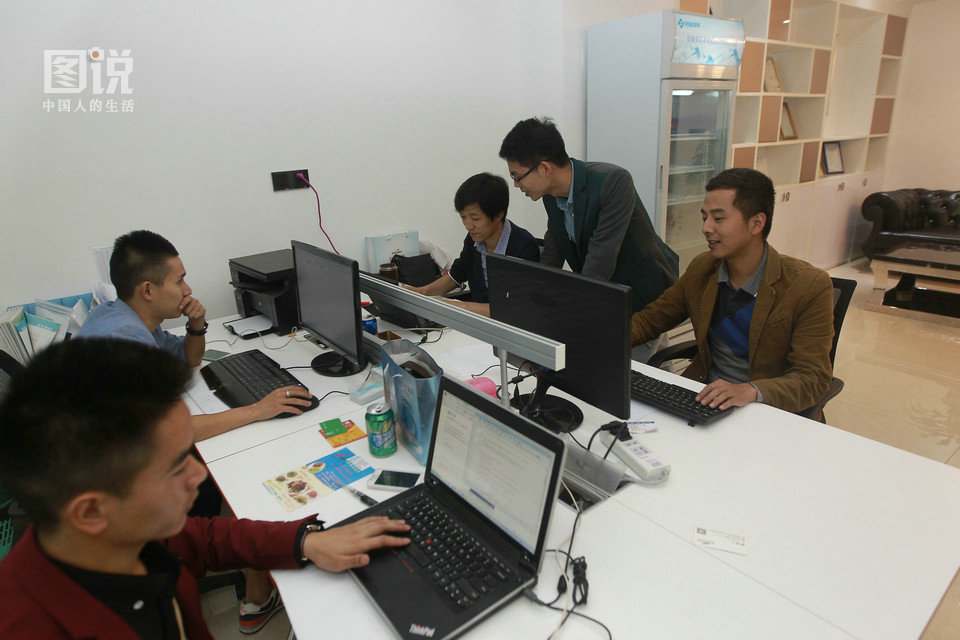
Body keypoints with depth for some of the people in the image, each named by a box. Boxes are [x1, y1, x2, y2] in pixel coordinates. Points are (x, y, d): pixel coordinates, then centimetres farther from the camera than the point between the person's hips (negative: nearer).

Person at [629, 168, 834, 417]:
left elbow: (813, 379, -16)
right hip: (704, 397, 5)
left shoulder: (811, 287, -13)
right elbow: (650, 319, 8)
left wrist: (751, 391, -36)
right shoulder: (701, 268, 2)